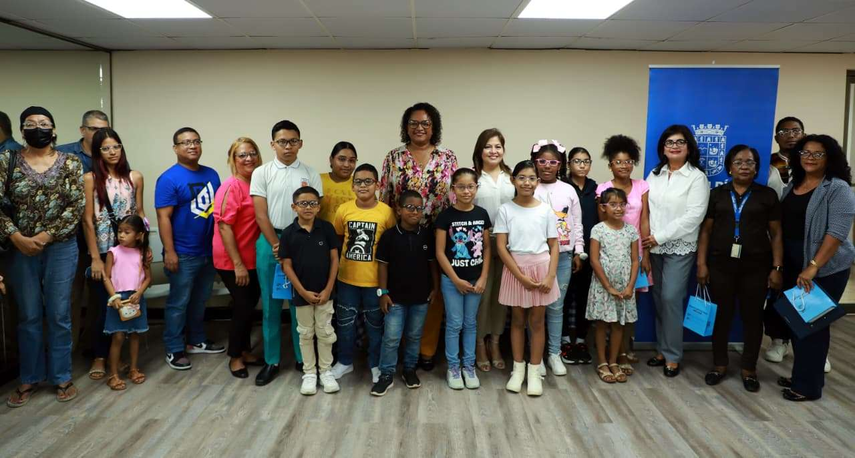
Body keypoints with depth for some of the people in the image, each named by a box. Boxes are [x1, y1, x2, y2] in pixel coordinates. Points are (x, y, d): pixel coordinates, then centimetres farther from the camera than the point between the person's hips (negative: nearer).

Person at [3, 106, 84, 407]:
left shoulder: (70, 163, 0)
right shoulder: (7, 161, 2)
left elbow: (77, 206, -6)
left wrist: (47, 236, -13)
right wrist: (16, 237, -14)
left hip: (61, 248, -1)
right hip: (20, 249, 1)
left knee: (59, 315, 7)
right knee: (28, 316, 11)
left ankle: (61, 377, 20)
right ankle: (30, 378, 25)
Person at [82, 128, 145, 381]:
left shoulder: (135, 177, 4)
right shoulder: (90, 178, -5)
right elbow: (87, 220, -7)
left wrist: (146, 245, 2)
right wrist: (95, 257, -10)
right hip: (102, 250, -2)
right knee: (103, 305, 2)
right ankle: (99, 356, 17)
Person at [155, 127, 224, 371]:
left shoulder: (211, 174, 8)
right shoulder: (169, 179, -11)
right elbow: (163, 217, -14)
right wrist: (169, 252, -18)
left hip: (209, 251, 6)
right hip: (183, 254, -6)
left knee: (200, 300, 18)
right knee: (178, 303, 4)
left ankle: (197, 341, 32)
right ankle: (174, 350, 14)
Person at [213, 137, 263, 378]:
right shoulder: (231, 186, -17)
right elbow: (224, 225, -19)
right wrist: (237, 263, -20)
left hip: (253, 259, 7)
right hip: (232, 261, -7)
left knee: (250, 304, 16)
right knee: (243, 306, 2)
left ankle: (245, 351, 33)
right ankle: (235, 357, 21)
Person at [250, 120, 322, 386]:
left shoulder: (311, 174, 4)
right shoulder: (262, 173, 2)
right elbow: (261, 215, -2)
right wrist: (277, 245, -9)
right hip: (270, 242, 0)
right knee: (271, 304, 6)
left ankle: (302, 358, 19)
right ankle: (271, 361, 17)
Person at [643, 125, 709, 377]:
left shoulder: (697, 177, -5)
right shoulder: (654, 175, 11)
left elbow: (693, 216, -13)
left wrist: (660, 237, -14)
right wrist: (647, 238, -5)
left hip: (680, 248, -4)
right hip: (654, 247, 4)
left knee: (671, 298, -8)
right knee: (658, 299, 8)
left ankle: (672, 356, 5)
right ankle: (662, 349, 20)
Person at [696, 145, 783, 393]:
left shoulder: (767, 195, 4)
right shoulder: (717, 194, 6)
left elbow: (776, 234, 4)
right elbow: (706, 230, 5)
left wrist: (777, 267, -3)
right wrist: (702, 263, -1)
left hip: (755, 267, 0)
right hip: (721, 265, 1)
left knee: (752, 317, 7)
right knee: (721, 316, 7)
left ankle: (749, 369, 20)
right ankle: (719, 365, 21)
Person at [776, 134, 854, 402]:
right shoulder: (793, 185, 10)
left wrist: (813, 267, -24)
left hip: (825, 268, -6)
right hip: (793, 265, 7)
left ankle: (809, 385, 12)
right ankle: (801, 376, 27)